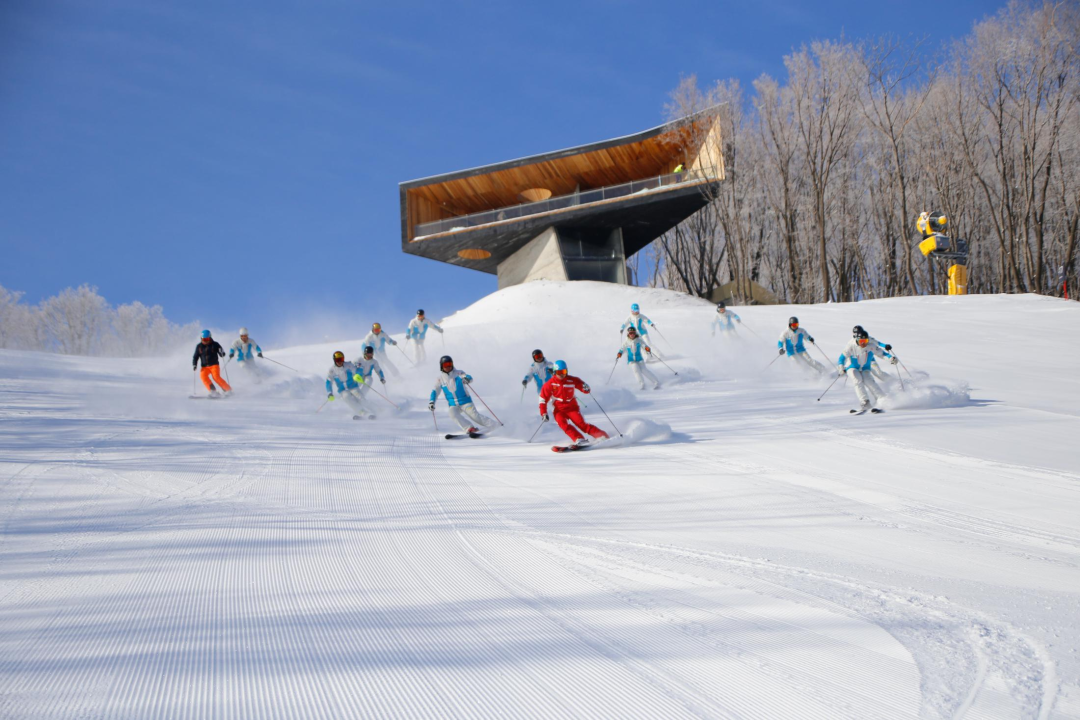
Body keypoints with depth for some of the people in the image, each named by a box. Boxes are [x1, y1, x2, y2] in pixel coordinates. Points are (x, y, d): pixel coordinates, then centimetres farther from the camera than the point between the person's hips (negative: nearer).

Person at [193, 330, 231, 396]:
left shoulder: (214, 344, -1)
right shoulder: (199, 346, 7)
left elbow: (221, 353, -3)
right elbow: (195, 356, 15)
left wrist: (222, 353, -27)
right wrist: (194, 365, 0)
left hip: (214, 365, -3)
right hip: (205, 366, 3)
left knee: (216, 377, -25)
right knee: (203, 375, -26)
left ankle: (228, 389, -11)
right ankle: (213, 391, -26)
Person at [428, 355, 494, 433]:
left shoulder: (458, 373, -4)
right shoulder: (440, 379, 4)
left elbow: (469, 378, -19)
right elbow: (435, 391, 6)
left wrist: (467, 378, -44)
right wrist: (431, 401, -10)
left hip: (465, 401, -2)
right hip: (453, 405, 2)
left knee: (474, 415, -15)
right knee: (453, 414, -27)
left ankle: (492, 425, 1)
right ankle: (470, 428, -28)